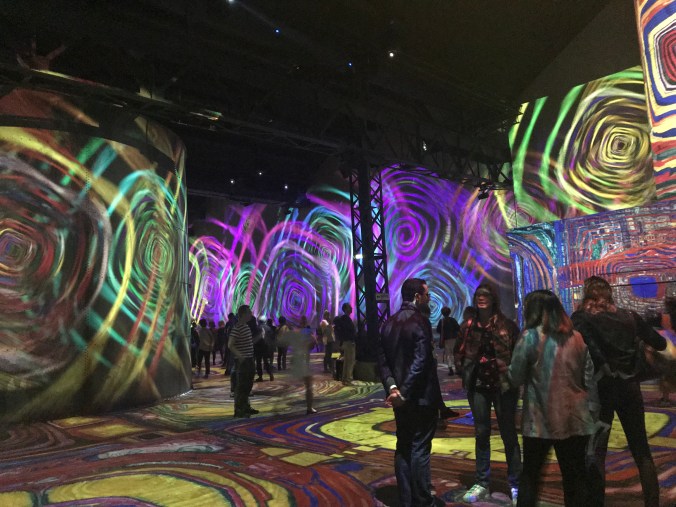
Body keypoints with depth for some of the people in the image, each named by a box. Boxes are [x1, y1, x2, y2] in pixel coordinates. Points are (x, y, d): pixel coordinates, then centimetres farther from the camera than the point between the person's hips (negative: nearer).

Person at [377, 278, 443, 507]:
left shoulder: (389, 323, 7)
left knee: (403, 448, 13)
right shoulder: (420, 321, -15)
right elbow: (421, 361, -22)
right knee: (419, 449, 3)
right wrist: (405, 393, -17)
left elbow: (382, 360, 2)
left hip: (400, 397, 6)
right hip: (421, 396, -6)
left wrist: (392, 387, -7)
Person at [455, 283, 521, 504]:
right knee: (481, 434, 11)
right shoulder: (467, 326, 3)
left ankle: (515, 485, 19)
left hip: (503, 385, -2)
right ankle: (482, 484, 22)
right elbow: (460, 353, 11)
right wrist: (464, 373, 1)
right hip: (478, 386, 3)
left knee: (508, 434, 6)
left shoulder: (507, 325, -4)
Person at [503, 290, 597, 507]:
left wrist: (505, 368, 15)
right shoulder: (577, 337, 6)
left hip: (541, 419, -4)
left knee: (530, 474, 12)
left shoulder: (530, 336, -8)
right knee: (575, 475, 13)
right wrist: (592, 411, 13)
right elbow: (590, 379, 7)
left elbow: (516, 378, -4)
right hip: (574, 419, 4)